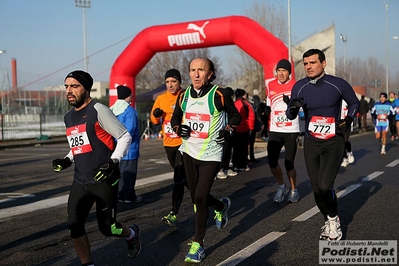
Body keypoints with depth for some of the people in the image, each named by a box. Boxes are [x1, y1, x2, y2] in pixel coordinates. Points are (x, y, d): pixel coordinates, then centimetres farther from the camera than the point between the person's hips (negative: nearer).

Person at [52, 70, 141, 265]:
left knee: (107, 228, 1)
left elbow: (125, 137, -10)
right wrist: (67, 160, 10)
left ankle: (132, 234, 35)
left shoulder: (98, 110, -10)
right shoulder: (69, 117, 13)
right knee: (74, 226, -4)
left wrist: (113, 162, -21)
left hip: (104, 180, -6)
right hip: (80, 182, 7)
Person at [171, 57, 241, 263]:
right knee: (196, 197, 15)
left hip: (210, 155, -5)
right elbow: (175, 118, 13)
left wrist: (228, 130, -15)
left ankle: (198, 244, 5)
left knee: (200, 198, -10)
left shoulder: (218, 95, -13)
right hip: (189, 152, 5)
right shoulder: (184, 96, 0)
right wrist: (178, 129, -8)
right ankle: (221, 205, 47)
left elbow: (235, 115, 2)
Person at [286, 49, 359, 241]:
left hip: (334, 142, -3)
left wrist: (348, 119, -9)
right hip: (311, 143, 3)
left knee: (324, 186, -18)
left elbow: (354, 103, 9)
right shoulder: (300, 87, -3)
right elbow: (290, 115, 2)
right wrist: (293, 107, -20)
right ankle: (329, 221, 30)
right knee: (317, 189, 5)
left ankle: (333, 219, 11)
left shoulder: (338, 85, -9)